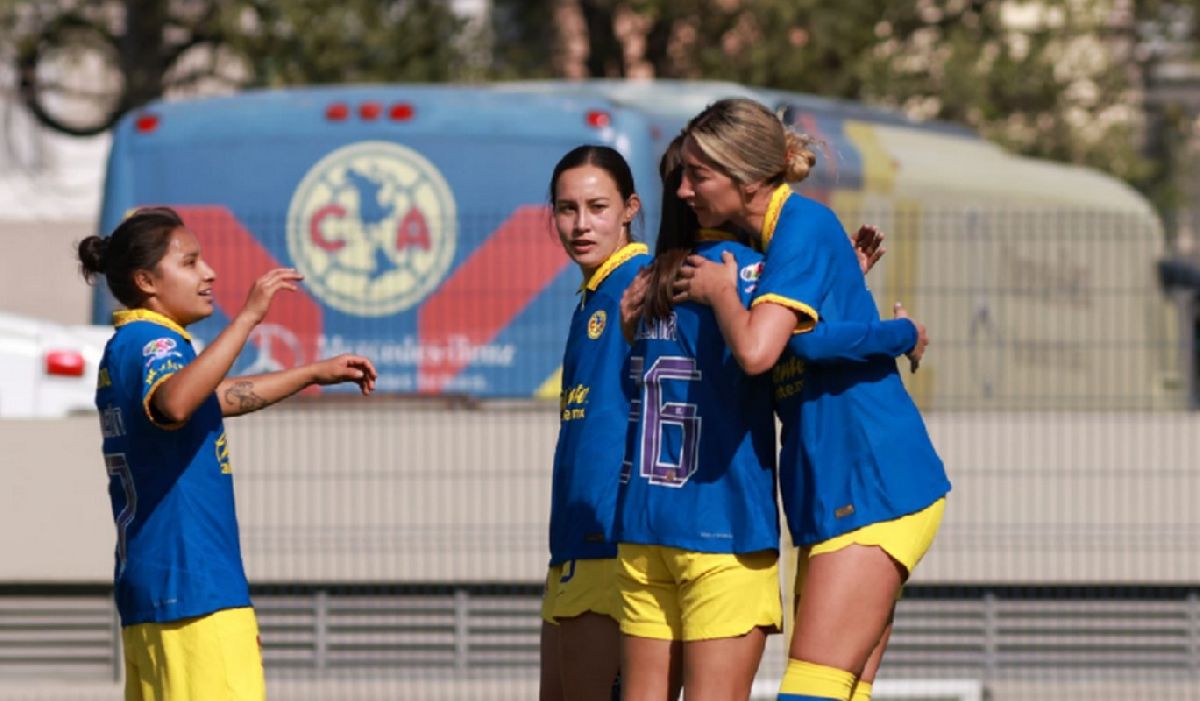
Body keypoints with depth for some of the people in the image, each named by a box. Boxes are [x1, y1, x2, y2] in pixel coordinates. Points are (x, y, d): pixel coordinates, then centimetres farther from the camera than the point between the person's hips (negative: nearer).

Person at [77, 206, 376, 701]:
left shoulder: (123, 348, 21)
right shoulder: (152, 341, -10)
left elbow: (218, 398, 38)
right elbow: (174, 403, -35)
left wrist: (313, 374, 42)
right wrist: (247, 317, -35)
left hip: (144, 589, 10)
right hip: (194, 587, -10)